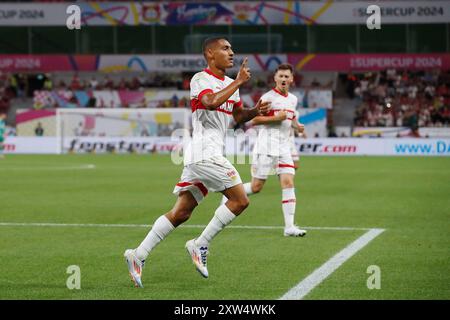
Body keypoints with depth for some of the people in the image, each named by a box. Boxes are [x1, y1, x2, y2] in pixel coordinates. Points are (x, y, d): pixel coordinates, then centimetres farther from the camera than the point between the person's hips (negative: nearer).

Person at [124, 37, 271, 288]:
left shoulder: (231, 84, 19)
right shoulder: (200, 79, -7)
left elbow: (237, 116, 30)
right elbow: (211, 102, -27)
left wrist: (254, 112, 9)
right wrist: (238, 82, -20)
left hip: (212, 154, 9)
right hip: (205, 152, -9)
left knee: (181, 213, 7)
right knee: (240, 200, -10)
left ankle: (139, 255, 7)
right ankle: (200, 245, -3)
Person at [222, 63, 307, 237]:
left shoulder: (293, 99, 15)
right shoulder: (268, 97, -8)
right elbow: (254, 119, -10)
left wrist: (297, 124, 13)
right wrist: (276, 118, -18)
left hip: (284, 148, 6)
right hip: (266, 148, -6)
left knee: (288, 182, -8)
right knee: (256, 187, -4)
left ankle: (289, 227, -11)